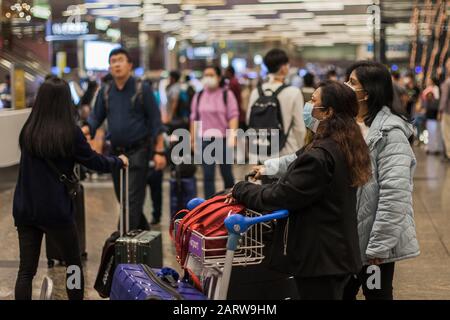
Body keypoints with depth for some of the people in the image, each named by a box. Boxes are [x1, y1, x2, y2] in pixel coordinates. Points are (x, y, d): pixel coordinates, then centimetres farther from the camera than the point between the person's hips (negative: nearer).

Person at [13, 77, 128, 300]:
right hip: (55, 211, -3)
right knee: (74, 265, 16)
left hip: (24, 209, 4)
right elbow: (96, 163, 1)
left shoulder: (28, 131, 1)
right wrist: (120, 161, 21)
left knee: (26, 270, 6)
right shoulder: (70, 133, -11)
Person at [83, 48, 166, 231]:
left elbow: (155, 120, -5)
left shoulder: (142, 89, -5)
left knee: (132, 201, -9)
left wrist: (159, 151, -10)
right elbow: (96, 118, 8)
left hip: (138, 152, -5)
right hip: (116, 153, 5)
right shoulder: (105, 92, 7)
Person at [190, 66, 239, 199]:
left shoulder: (227, 95, 0)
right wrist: (193, 138, 10)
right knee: (208, 175, -2)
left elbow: (233, 116, -5)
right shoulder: (199, 96, 11)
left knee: (226, 173, 8)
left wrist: (232, 136, -16)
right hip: (205, 139, 2)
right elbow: (194, 118, 13)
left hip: (223, 139, -2)